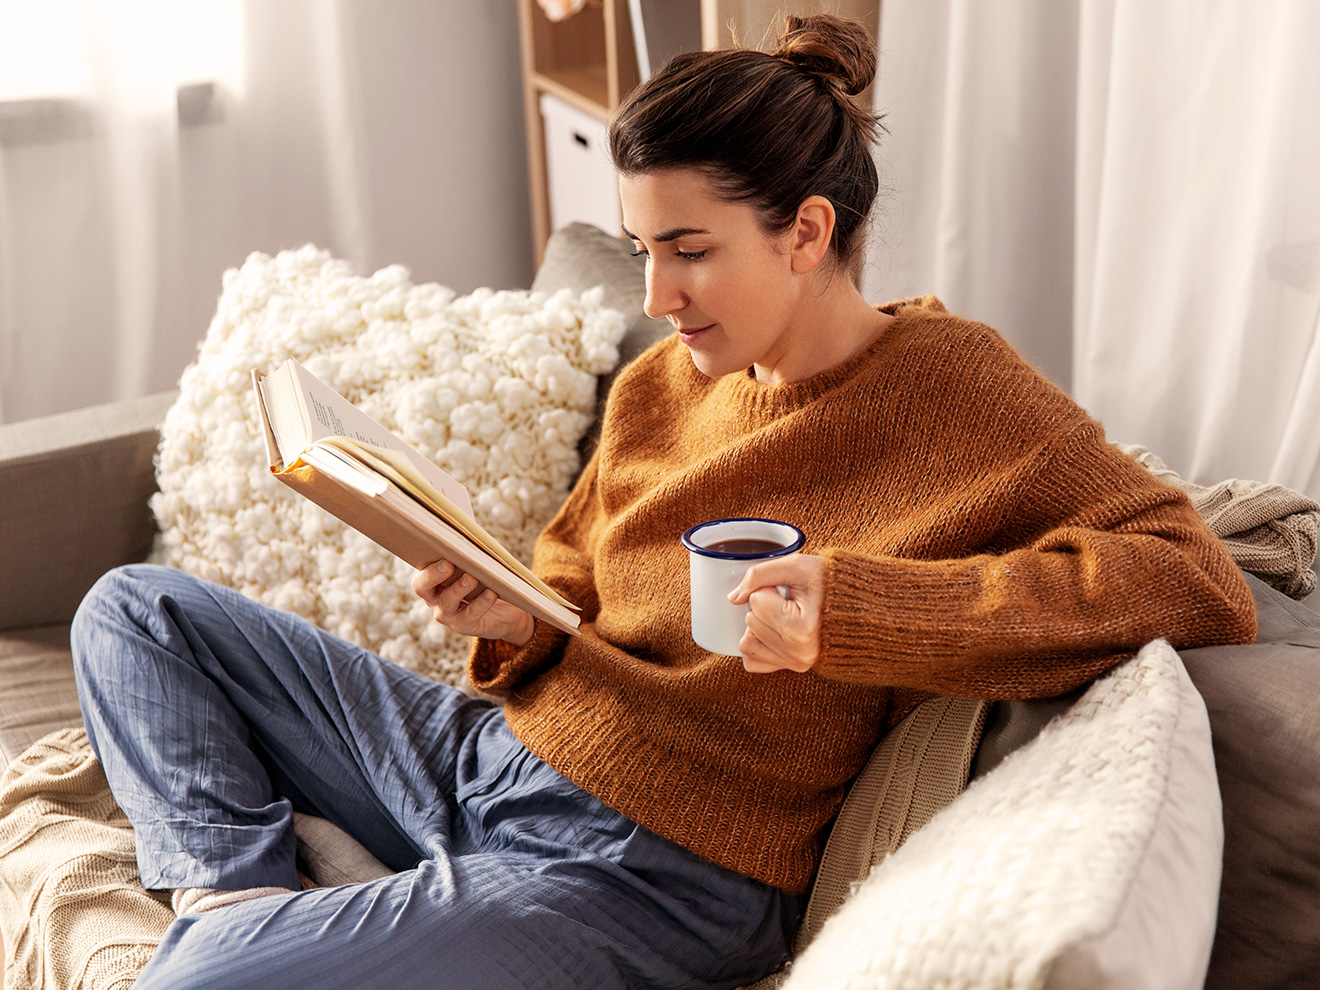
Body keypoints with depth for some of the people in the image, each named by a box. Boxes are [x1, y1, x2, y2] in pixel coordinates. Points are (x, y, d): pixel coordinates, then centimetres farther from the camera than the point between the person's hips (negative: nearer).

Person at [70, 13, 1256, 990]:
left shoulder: (947, 385, -12)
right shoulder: (659, 386, 6)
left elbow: (1203, 583, -21)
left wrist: (856, 608, -30)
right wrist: (518, 621, -9)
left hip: (644, 867, -8)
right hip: (493, 754, 8)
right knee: (137, 611, 13)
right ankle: (242, 895, 1)